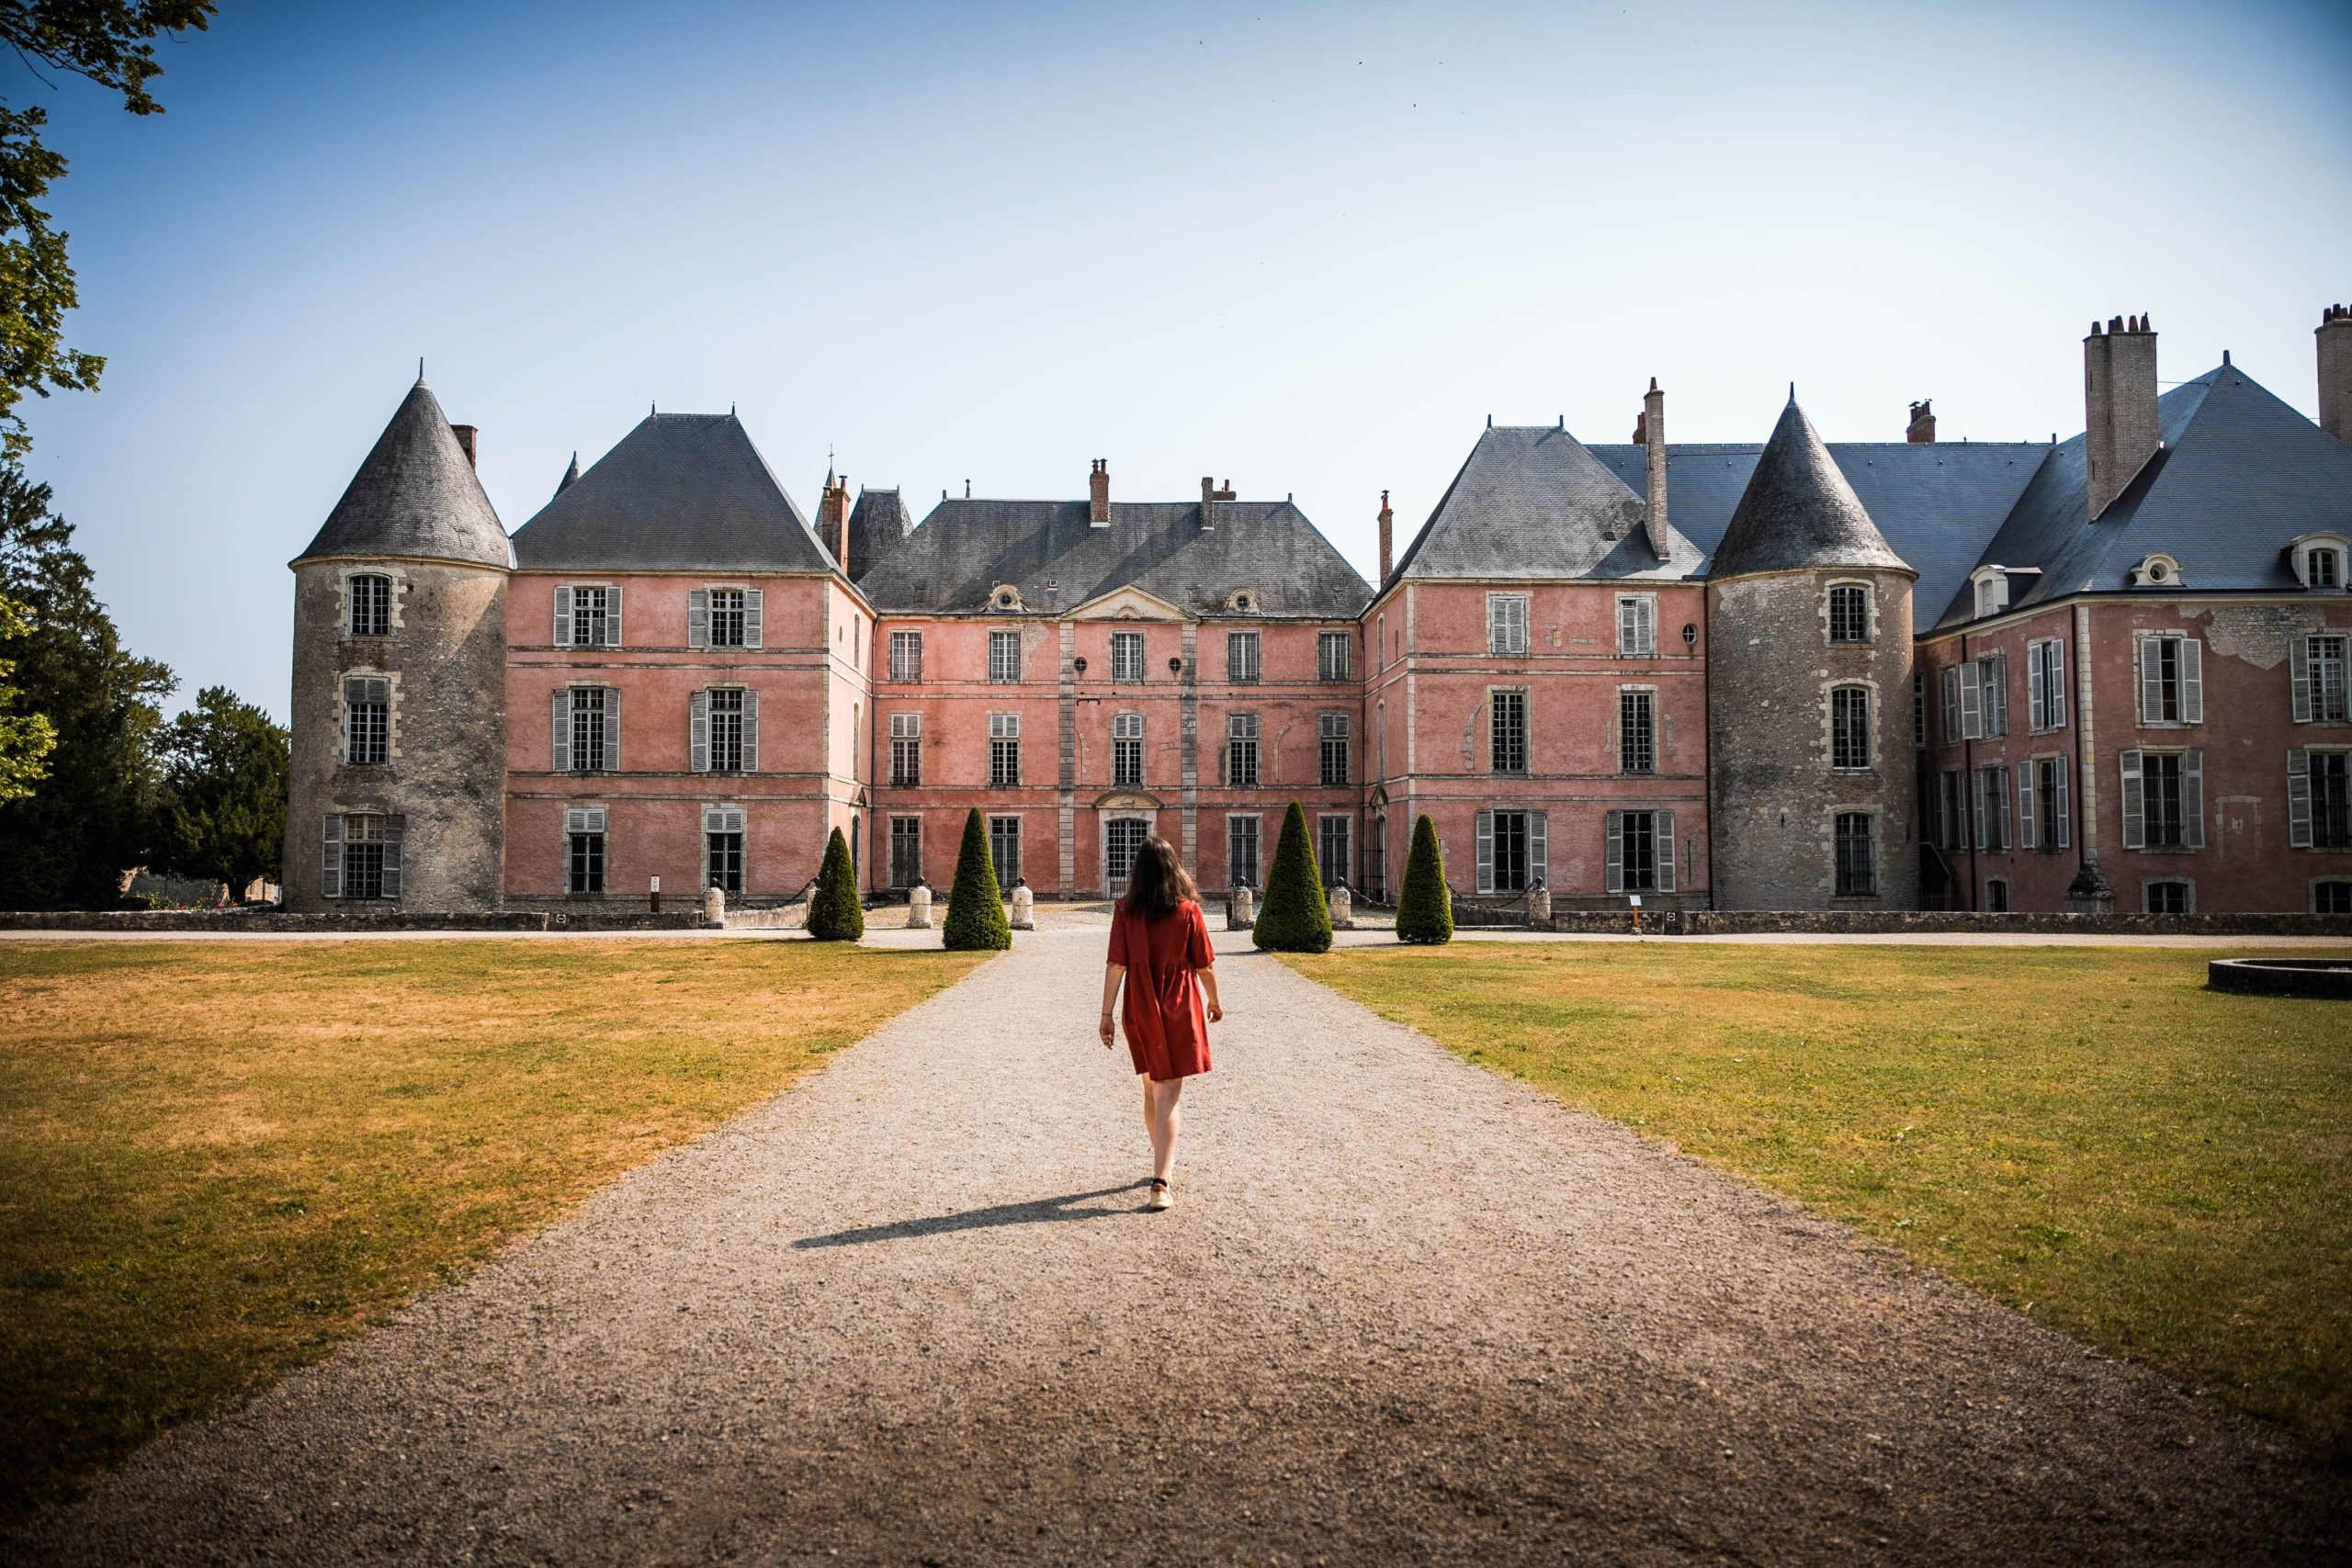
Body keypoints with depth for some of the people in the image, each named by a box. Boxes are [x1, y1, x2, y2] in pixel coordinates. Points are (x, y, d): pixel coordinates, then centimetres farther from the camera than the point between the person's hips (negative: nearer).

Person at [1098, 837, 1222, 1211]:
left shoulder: (1126, 910, -6)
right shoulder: (1188, 910, -8)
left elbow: (1116, 965, -9)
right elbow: (1205, 965, -3)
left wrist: (1106, 1014, -4)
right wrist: (1214, 1002, 14)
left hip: (1140, 1011, 2)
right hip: (1179, 1011, -2)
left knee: (1152, 1089, 20)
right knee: (1167, 1095, -3)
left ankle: (1164, 1160, 39)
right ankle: (1160, 1182, -14)